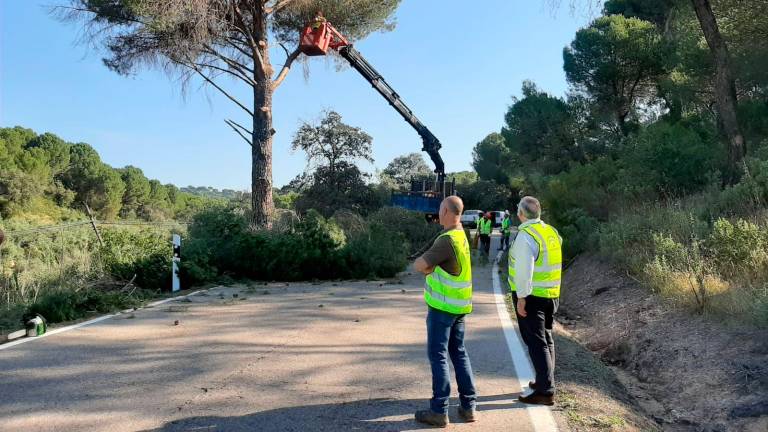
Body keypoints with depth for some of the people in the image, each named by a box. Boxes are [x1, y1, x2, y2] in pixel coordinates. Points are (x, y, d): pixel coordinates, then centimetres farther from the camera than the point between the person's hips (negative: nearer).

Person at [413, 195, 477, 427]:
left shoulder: (447, 240, -21)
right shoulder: (461, 235, 8)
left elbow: (419, 265, -25)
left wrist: (426, 266, -4)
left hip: (443, 306, -9)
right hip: (459, 306, 9)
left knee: (438, 355, -1)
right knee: (459, 353, 14)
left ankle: (439, 411, 5)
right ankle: (468, 406, 18)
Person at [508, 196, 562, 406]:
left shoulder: (526, 235, -17)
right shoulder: (552, 232, 7)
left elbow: (524, 269, -23)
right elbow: (551, 262, 14)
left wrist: (521, 297, -19)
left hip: (531, 296, -8)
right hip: (551, 295, 8)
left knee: (536, 342, -3)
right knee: (546, 339, 19)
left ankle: (545, 391, -1)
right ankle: (544, 381, 33)